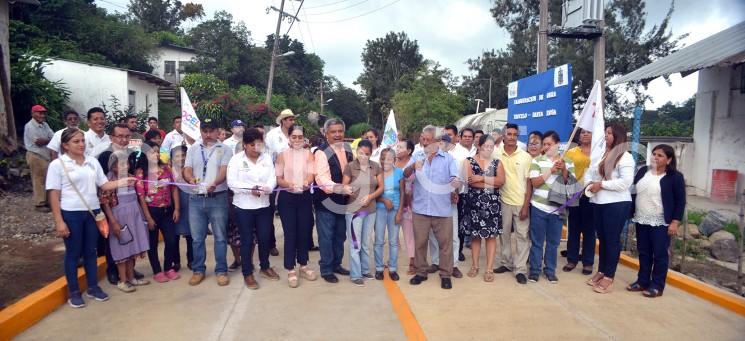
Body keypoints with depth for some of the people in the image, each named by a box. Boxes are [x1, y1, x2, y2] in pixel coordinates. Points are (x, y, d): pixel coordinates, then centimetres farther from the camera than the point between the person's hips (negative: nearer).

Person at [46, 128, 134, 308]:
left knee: (91, 251, 13)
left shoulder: (92, 162, 6)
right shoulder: (57, 164, -6)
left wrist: (121, 182, -15)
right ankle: (74, 292, 20)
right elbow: (54, 195, -7)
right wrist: (59, 221, -11)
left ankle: (93, 287, 26)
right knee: (73, 253, 7)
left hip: (93, 211, 4)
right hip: (71, 213, -4)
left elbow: (104, 185, 4)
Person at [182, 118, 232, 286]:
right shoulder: (193, 149, 11)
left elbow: (224, 171, -12)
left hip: (217, 198, -3)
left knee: (220, 237, 3)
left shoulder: (224, 150, 0)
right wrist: (191, 179, -20)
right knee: (197, 238, 10)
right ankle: (198, 270, 23)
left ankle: (221, 270, 14)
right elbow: (187, 170, 4)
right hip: (196, 198, 3)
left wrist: (214, 183, -32)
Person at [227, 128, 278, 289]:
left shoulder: (267, 157, 5)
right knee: (247, 240, 5)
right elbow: (232, 183, -11)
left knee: (265, 238, 12)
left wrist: (268, 187, -22)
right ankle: (247, 273, 18)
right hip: (244, 207, -3)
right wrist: (250, 189, -23)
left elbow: (272, 177, -1)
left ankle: (265, 267, 33)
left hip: (264, 205, 3)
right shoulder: (236, 159, -5)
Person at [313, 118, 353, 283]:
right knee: (326, 237, 3)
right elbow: (322, 178, -29)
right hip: (326, 201, -7)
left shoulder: (347, 149, 4)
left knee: (340, 235, 18)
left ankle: (336, 264, 34)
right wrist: (339, 188, -43)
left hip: (343, 200, 7)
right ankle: (326, 270, 17)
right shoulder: (321, 152, -18)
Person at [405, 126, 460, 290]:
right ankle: (421, 272, 24)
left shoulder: (448, 158, 4)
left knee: (445, 242, 4)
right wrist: (413, 166, -28)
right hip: (420, 208, 1)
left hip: (442, 209, -1)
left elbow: (454, 178, -5)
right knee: (420, 242, 9)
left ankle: (445, 274, 17)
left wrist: (455, 182, -30)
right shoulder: (417, 156, 6)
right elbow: (405, 174, -6)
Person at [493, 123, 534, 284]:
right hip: (503, 201, 2)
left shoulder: (526, 156, -2)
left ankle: (520, 269, 7)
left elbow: (529, 183, -2)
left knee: (522, 236, 1)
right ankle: (506, 263, 25)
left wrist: (526, 205, -8)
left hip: (521, 203, -1)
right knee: (504, 234, 11)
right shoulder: (497, 155, 1)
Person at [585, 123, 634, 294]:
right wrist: (589, 184, -5)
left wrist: (601, 185, -16)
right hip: (598, 203, 7)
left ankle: (609, 277, 9)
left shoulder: (625, 157, -9)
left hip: (616, 204, -7)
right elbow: (590, 173, 17)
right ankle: (601, 271, 26)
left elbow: (625, 182, -19)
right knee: (602, 238, 15)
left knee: (612, 239, 1)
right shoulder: (601, 154, 14)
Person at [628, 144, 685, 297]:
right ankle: (642, 281, 22)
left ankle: (657, 286, 11)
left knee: (660, 254, 2)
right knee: (643, 252, 12)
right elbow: (633, 192, 14)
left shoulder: (675, 177, -6)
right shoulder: (643, 171, 9)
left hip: (661, 223, -5)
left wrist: (675, 222, -12)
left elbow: (680, 201, -7)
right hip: (641, 221, 5)